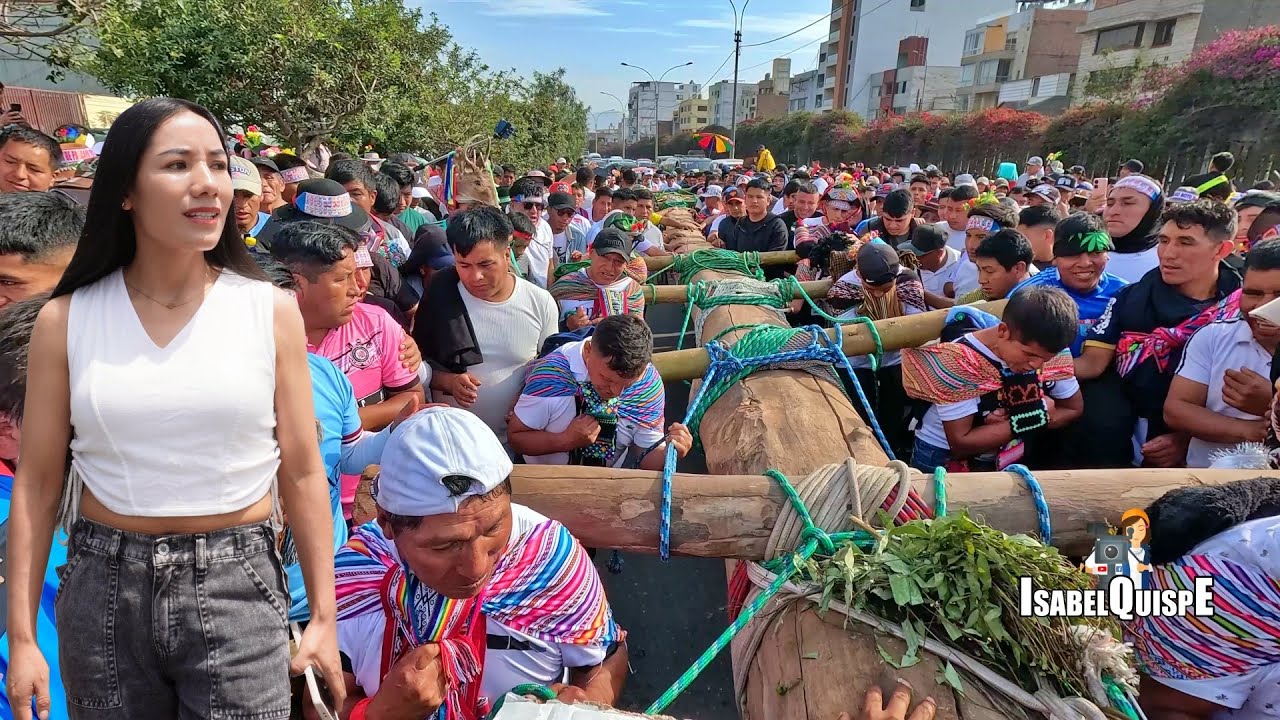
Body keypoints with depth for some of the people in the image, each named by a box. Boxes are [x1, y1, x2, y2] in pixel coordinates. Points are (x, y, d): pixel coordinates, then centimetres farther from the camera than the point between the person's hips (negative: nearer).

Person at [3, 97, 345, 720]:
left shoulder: (270, 310, -6)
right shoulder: (65, 320, -2)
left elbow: (302, 475, -3)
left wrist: (324, 616, -2)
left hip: (237, 588, -1)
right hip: (102, 588, 2)